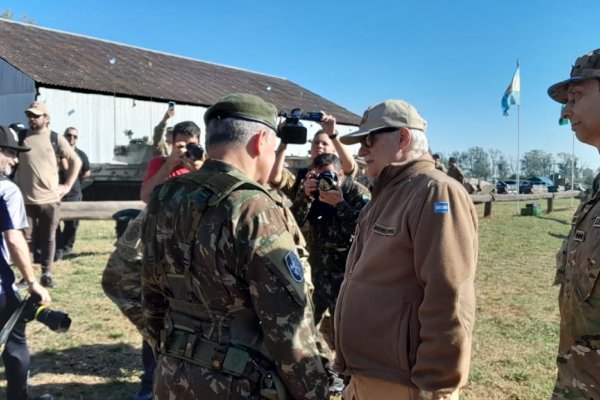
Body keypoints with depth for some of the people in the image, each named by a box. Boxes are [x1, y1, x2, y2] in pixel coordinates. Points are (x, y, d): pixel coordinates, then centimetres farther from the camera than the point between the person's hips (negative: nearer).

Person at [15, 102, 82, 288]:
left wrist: (67, 185, 3)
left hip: (50, 199, 0)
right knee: (26, 238, 5)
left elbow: (76, 161, 9)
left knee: (48, 238, 7)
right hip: (25, 199, 0)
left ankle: (47, 273, 16)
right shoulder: (20, 137, 3)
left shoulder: (56, 139, 2)